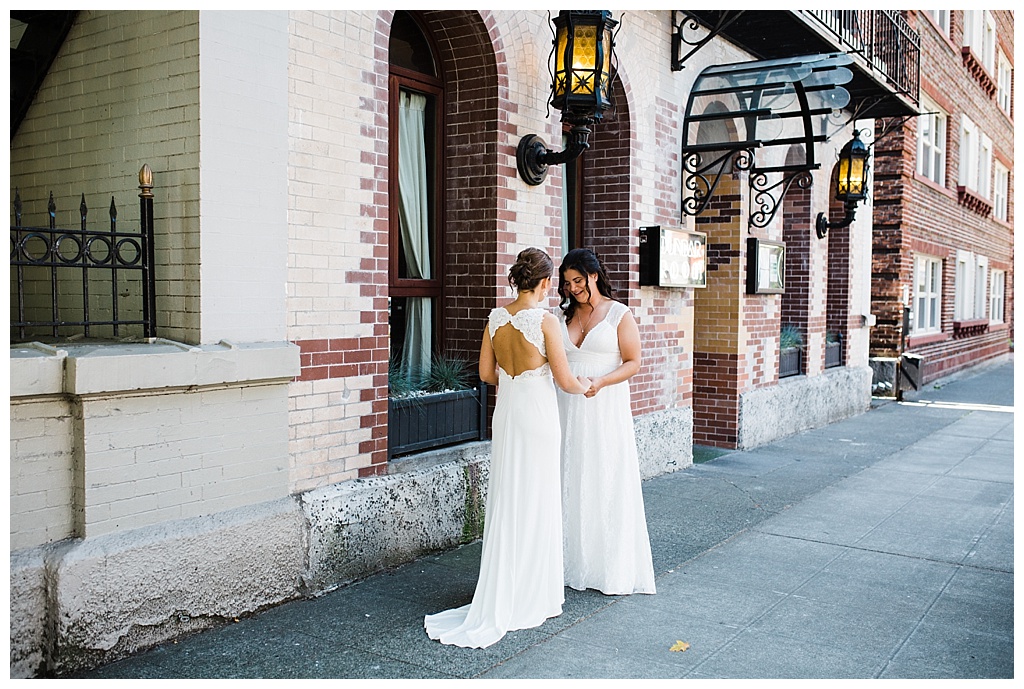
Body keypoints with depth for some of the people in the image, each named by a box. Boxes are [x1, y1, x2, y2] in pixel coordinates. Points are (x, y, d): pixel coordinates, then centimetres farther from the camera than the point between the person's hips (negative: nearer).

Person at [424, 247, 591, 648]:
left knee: (505, 502, 13)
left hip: (505, 413, 6)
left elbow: (486, 373, 8)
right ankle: (531, 597, 14)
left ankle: (501, 596, 21)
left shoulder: (496, 318, 2)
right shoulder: (544, 320, -15)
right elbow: (565, 381, -12)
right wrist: (585, 387, 9)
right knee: (536, 505, 5)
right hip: (538, 416, -6)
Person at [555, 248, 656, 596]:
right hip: (568, 409, 4)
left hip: (606, 408, -4)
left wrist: (601, 381, -20)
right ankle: (574, 563, 14)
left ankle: (614, 570, 9)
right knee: (571, 485, 5)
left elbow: (633, 362, -5)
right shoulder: (564, 316, 12)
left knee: (608, 485, -1)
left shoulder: (620, 314, -1)